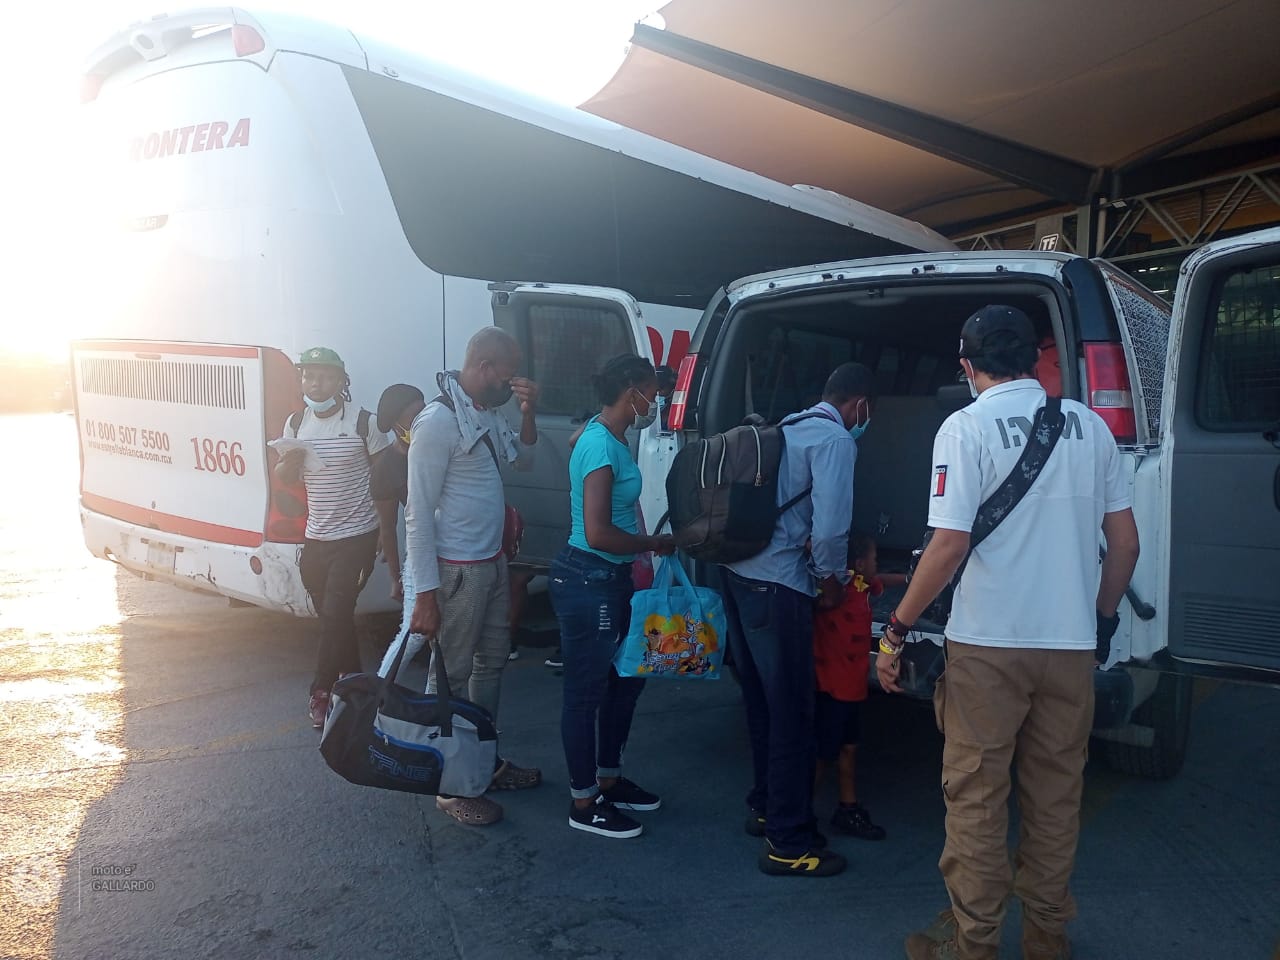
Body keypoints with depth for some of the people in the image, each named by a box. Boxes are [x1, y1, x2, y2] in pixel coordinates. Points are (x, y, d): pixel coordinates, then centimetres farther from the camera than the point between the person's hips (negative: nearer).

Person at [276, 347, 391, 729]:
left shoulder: (362, 422, -10)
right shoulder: (296, 423, 4)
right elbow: (283, 476, 12)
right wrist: (290, 463, -12)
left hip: (356, 536, -5)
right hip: (316, 537, 5)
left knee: (335, 614, -8)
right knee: (330, 614, 13)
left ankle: (321, 692, 5)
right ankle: (352, 679, 29)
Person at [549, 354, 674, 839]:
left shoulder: (610, 438, 10)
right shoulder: (601, 445, -20)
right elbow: (598, 534, -26)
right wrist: (656, 543, -12)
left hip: (610, 579, 10)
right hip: (587, 580, -10)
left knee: (627, 677, 20)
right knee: (587, 691, 3)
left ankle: (609, 779, 37)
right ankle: (584, 803, 19)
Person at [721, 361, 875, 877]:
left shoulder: (788, 428, 17)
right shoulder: (835, 440, -8)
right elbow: (830, 527, -17)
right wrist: (833, 581, 0)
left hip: (740, 574, 9)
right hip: (777, 586, -9)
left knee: (762, 700, 21)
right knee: (791, 713, 1)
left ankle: (765, 806, 36)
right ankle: (788, 842, 10)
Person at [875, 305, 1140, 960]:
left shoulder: (968, 426, -9)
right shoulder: (1088, 425, 6)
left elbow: (949, 546, -17)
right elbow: (1125, 543, 8)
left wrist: (897, 629, -9)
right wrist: (1102, 619, 21)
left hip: (988, 644, -5)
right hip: (1072, 643, 5)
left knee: (975, 798, 7)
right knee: (1055, 798, 16)